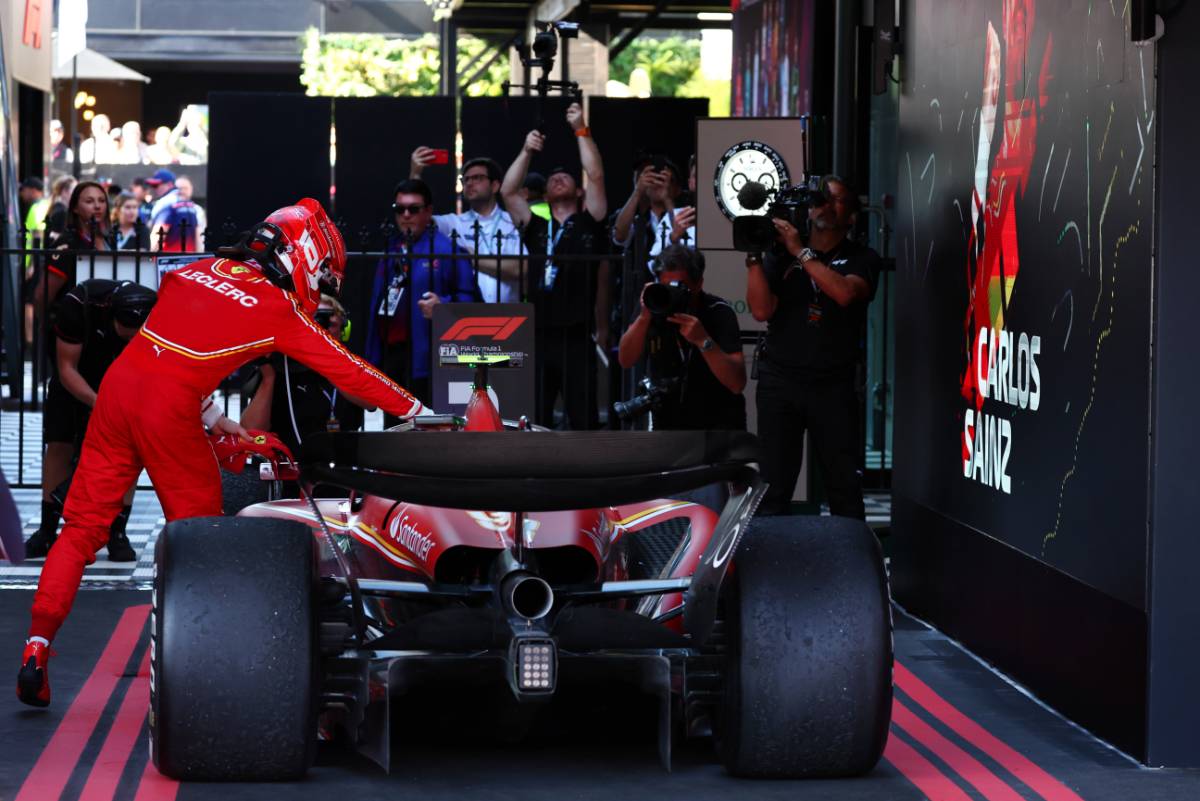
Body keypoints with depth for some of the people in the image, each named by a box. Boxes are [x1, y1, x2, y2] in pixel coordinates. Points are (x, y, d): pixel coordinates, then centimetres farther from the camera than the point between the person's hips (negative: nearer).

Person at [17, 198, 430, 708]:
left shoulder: (197, 272, 19)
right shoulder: (279, 309, 3)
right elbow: (349, 373, 8)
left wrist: (209, 416, 28)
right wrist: (414, 411, 17)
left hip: (119, 381, 6)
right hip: (168, 405, -5)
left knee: (83, 524, 7)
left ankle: (37, 646, -2)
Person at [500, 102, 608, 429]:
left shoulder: (589, 224, 10)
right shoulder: (535, 228, 17)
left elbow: (596, 176, -1)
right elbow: (508, 191, 8)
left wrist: (581, 130, -2)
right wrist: (527, 152, 2)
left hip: (576, 338, -3)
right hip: (538, 337, 3)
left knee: (583, 420, -1)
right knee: (534, 422, 3)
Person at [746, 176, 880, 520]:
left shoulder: (861, 259, 6)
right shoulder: (780, 255, 11)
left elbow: (844, 293, -15)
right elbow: (762, 310, -1)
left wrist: (800, 252, -12)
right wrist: (753, 257, -9)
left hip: (832, 385, -1)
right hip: (779, 381, 1)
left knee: (844, 486, -3)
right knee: (773, 485, -3)